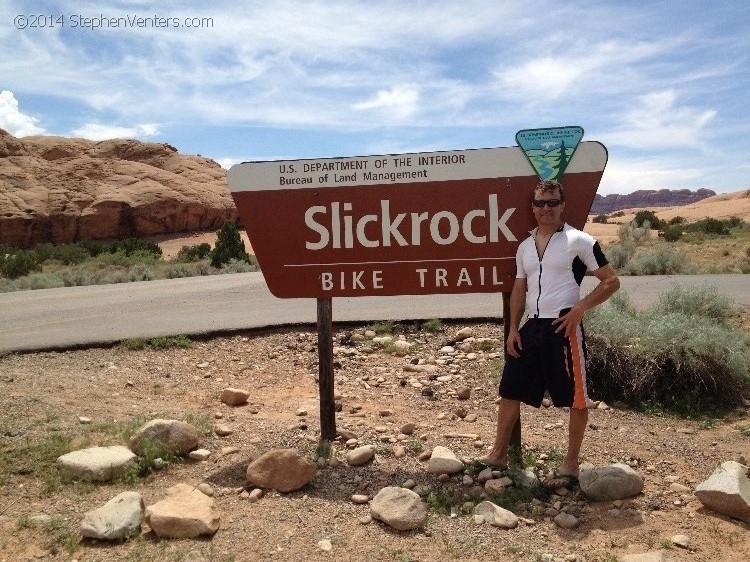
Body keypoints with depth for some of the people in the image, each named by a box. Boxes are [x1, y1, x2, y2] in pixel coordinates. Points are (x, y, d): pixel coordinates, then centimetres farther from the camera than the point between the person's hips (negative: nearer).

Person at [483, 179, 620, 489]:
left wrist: (580, 307, -16)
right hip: (531, 327, 6)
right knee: (510, 390, 10)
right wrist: (513, 329, 7)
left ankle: (571, 463, 20)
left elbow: (611, 281, -4)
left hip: (563, 326, -5)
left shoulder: (579, 241, -4)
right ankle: (499, 454, 23)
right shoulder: (525, 246, 13)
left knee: (576, 397, 4)